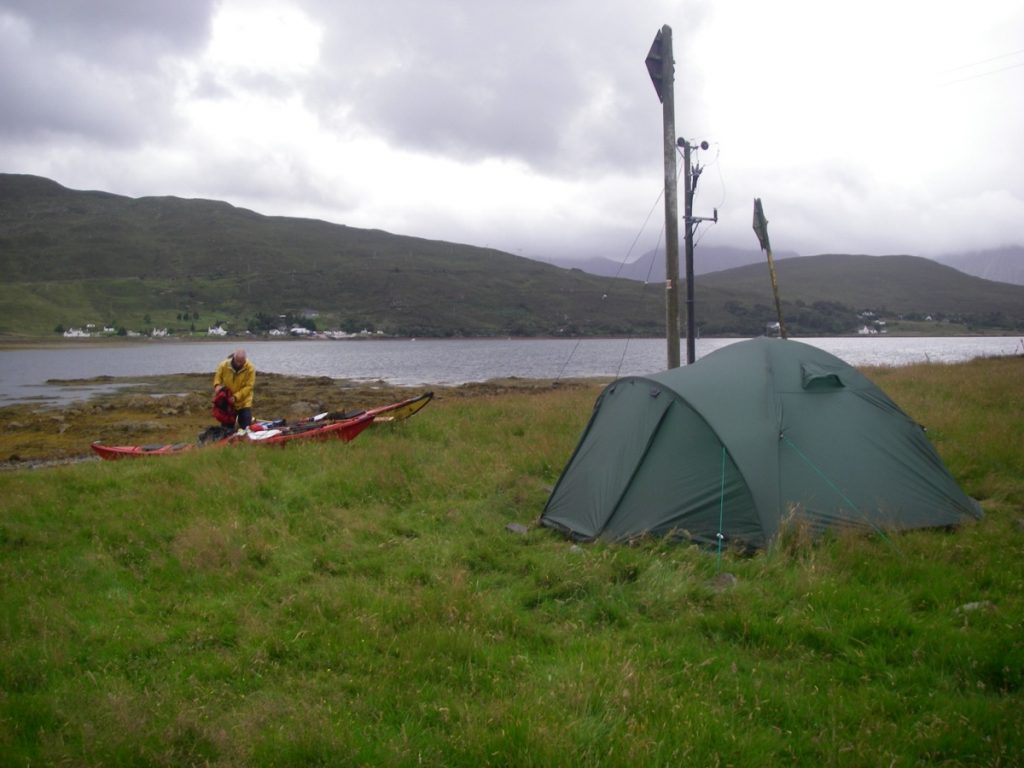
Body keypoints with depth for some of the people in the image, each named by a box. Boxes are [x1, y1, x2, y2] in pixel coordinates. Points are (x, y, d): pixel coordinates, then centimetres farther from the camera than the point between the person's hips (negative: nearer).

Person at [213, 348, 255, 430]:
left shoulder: (250, 368, -21)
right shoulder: (224, 365, -15)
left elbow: (249, 386, -20)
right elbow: (217, 377, 4)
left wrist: (236, 397, -29)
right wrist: (217, 385, -20)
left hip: (244, 402, -2)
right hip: (227, 401, 2)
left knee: (245, 426, -2)